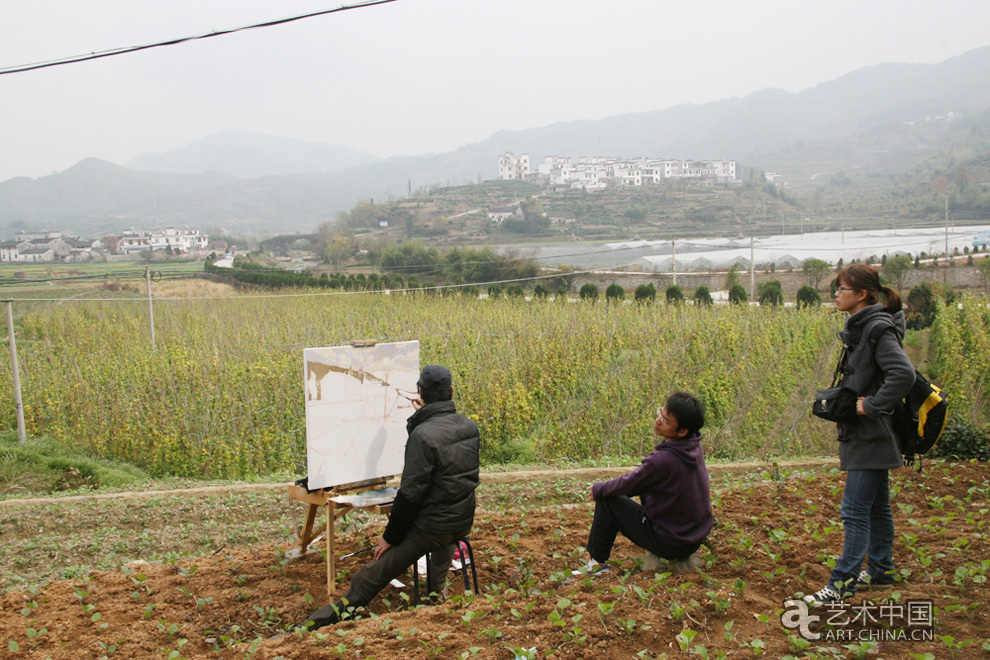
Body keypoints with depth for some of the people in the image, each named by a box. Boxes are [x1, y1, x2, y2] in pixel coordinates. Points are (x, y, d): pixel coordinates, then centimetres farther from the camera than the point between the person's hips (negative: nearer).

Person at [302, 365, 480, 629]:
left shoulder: (423, 435, -22)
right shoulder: (470, 427, 1)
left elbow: (411, 492, -21)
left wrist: (390, 537, -11)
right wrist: (427, 415, 25)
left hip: (430, 528, -7)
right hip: (464, 523, 7)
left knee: (370, 577, -3)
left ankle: (317, 624, 1)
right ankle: (438, 587, 48)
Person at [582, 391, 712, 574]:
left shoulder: (662, 460, -32)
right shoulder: (694, 445, -7)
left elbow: (628, 484, -13)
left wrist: (599, 488, 6)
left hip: (670, 544, -7)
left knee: (607, 499, 3)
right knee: (644, 486, 26)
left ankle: (597, 562, 15)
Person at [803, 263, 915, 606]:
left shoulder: (878, 329, -18)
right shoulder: (860, 328, 12)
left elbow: (904, 374, -30)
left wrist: (872, 406, -23)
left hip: (872, 436, -10)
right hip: (865, 434, 10)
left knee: (855, 509, -8)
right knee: (875, 506, 19)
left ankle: (842, 582, -4)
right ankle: (880, 569, 31)